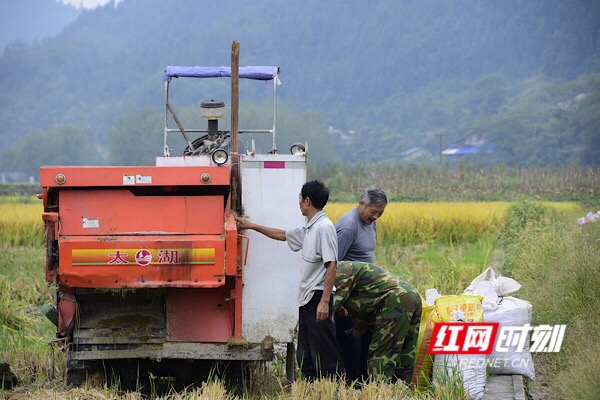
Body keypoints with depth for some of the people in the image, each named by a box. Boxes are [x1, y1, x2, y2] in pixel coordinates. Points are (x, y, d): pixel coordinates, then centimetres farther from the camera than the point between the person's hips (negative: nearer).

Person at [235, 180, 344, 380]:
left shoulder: (324, 227, -14)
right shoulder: (308, 229, 16)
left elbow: (331, 266, -20)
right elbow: (282, 235, 34)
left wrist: (324, 302, -25)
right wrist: (251, 226, 39)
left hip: (319, 297, -10)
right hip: (306, 298, 10)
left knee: (325, 354, -10)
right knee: (305, 356, 12)